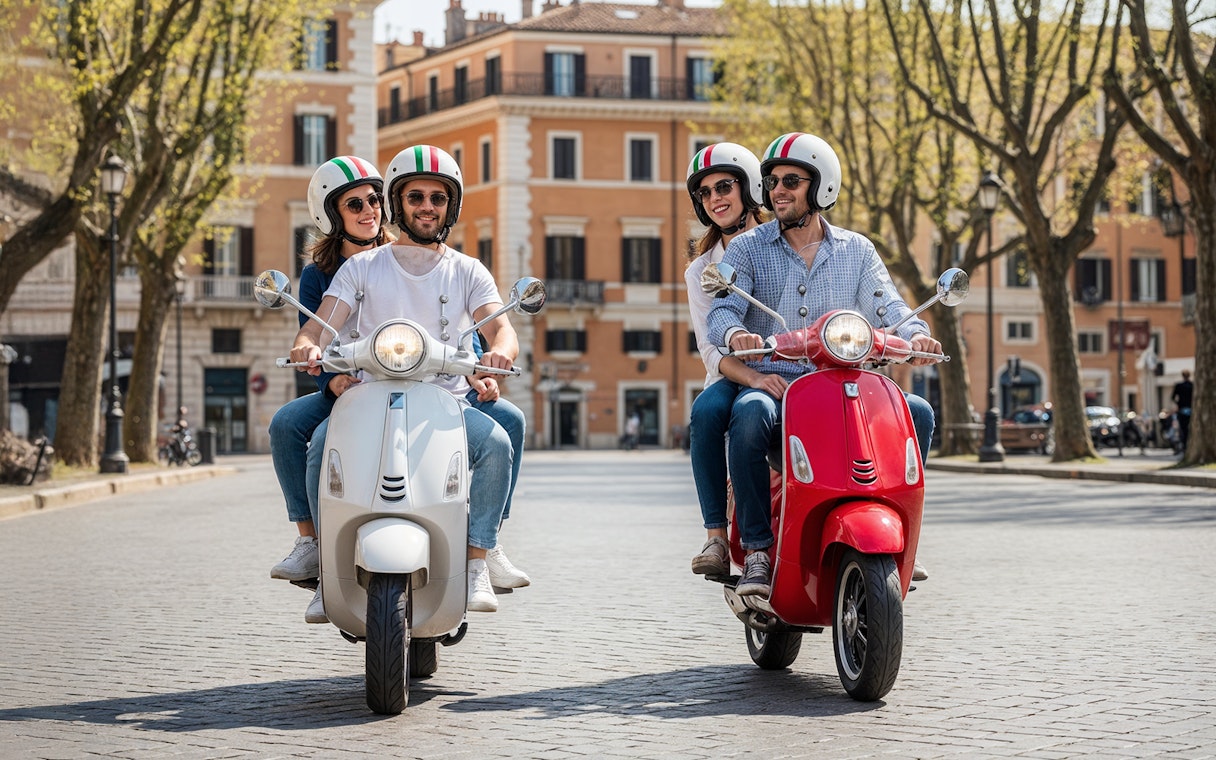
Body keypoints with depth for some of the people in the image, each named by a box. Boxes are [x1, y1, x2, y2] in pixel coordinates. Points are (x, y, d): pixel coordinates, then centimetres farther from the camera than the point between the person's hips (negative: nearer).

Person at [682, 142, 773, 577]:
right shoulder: (701, 271, 13)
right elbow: (711, 351, 0)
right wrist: (755, 378, -21)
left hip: (799, 373, -2)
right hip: (732, 378, 2)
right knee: (705, 411, -34)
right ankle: (716, 537, -31)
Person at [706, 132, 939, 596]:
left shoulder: (856, 251, 15)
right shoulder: (747, 248, 8)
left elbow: (887, 306, 3)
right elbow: (723, 311, -6)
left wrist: (915, 333, -21)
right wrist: (735, 334, -31)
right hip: (771, 384, -2)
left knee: (917, 412, -21)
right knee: (751, 415, -37)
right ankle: (756, 550, -28)